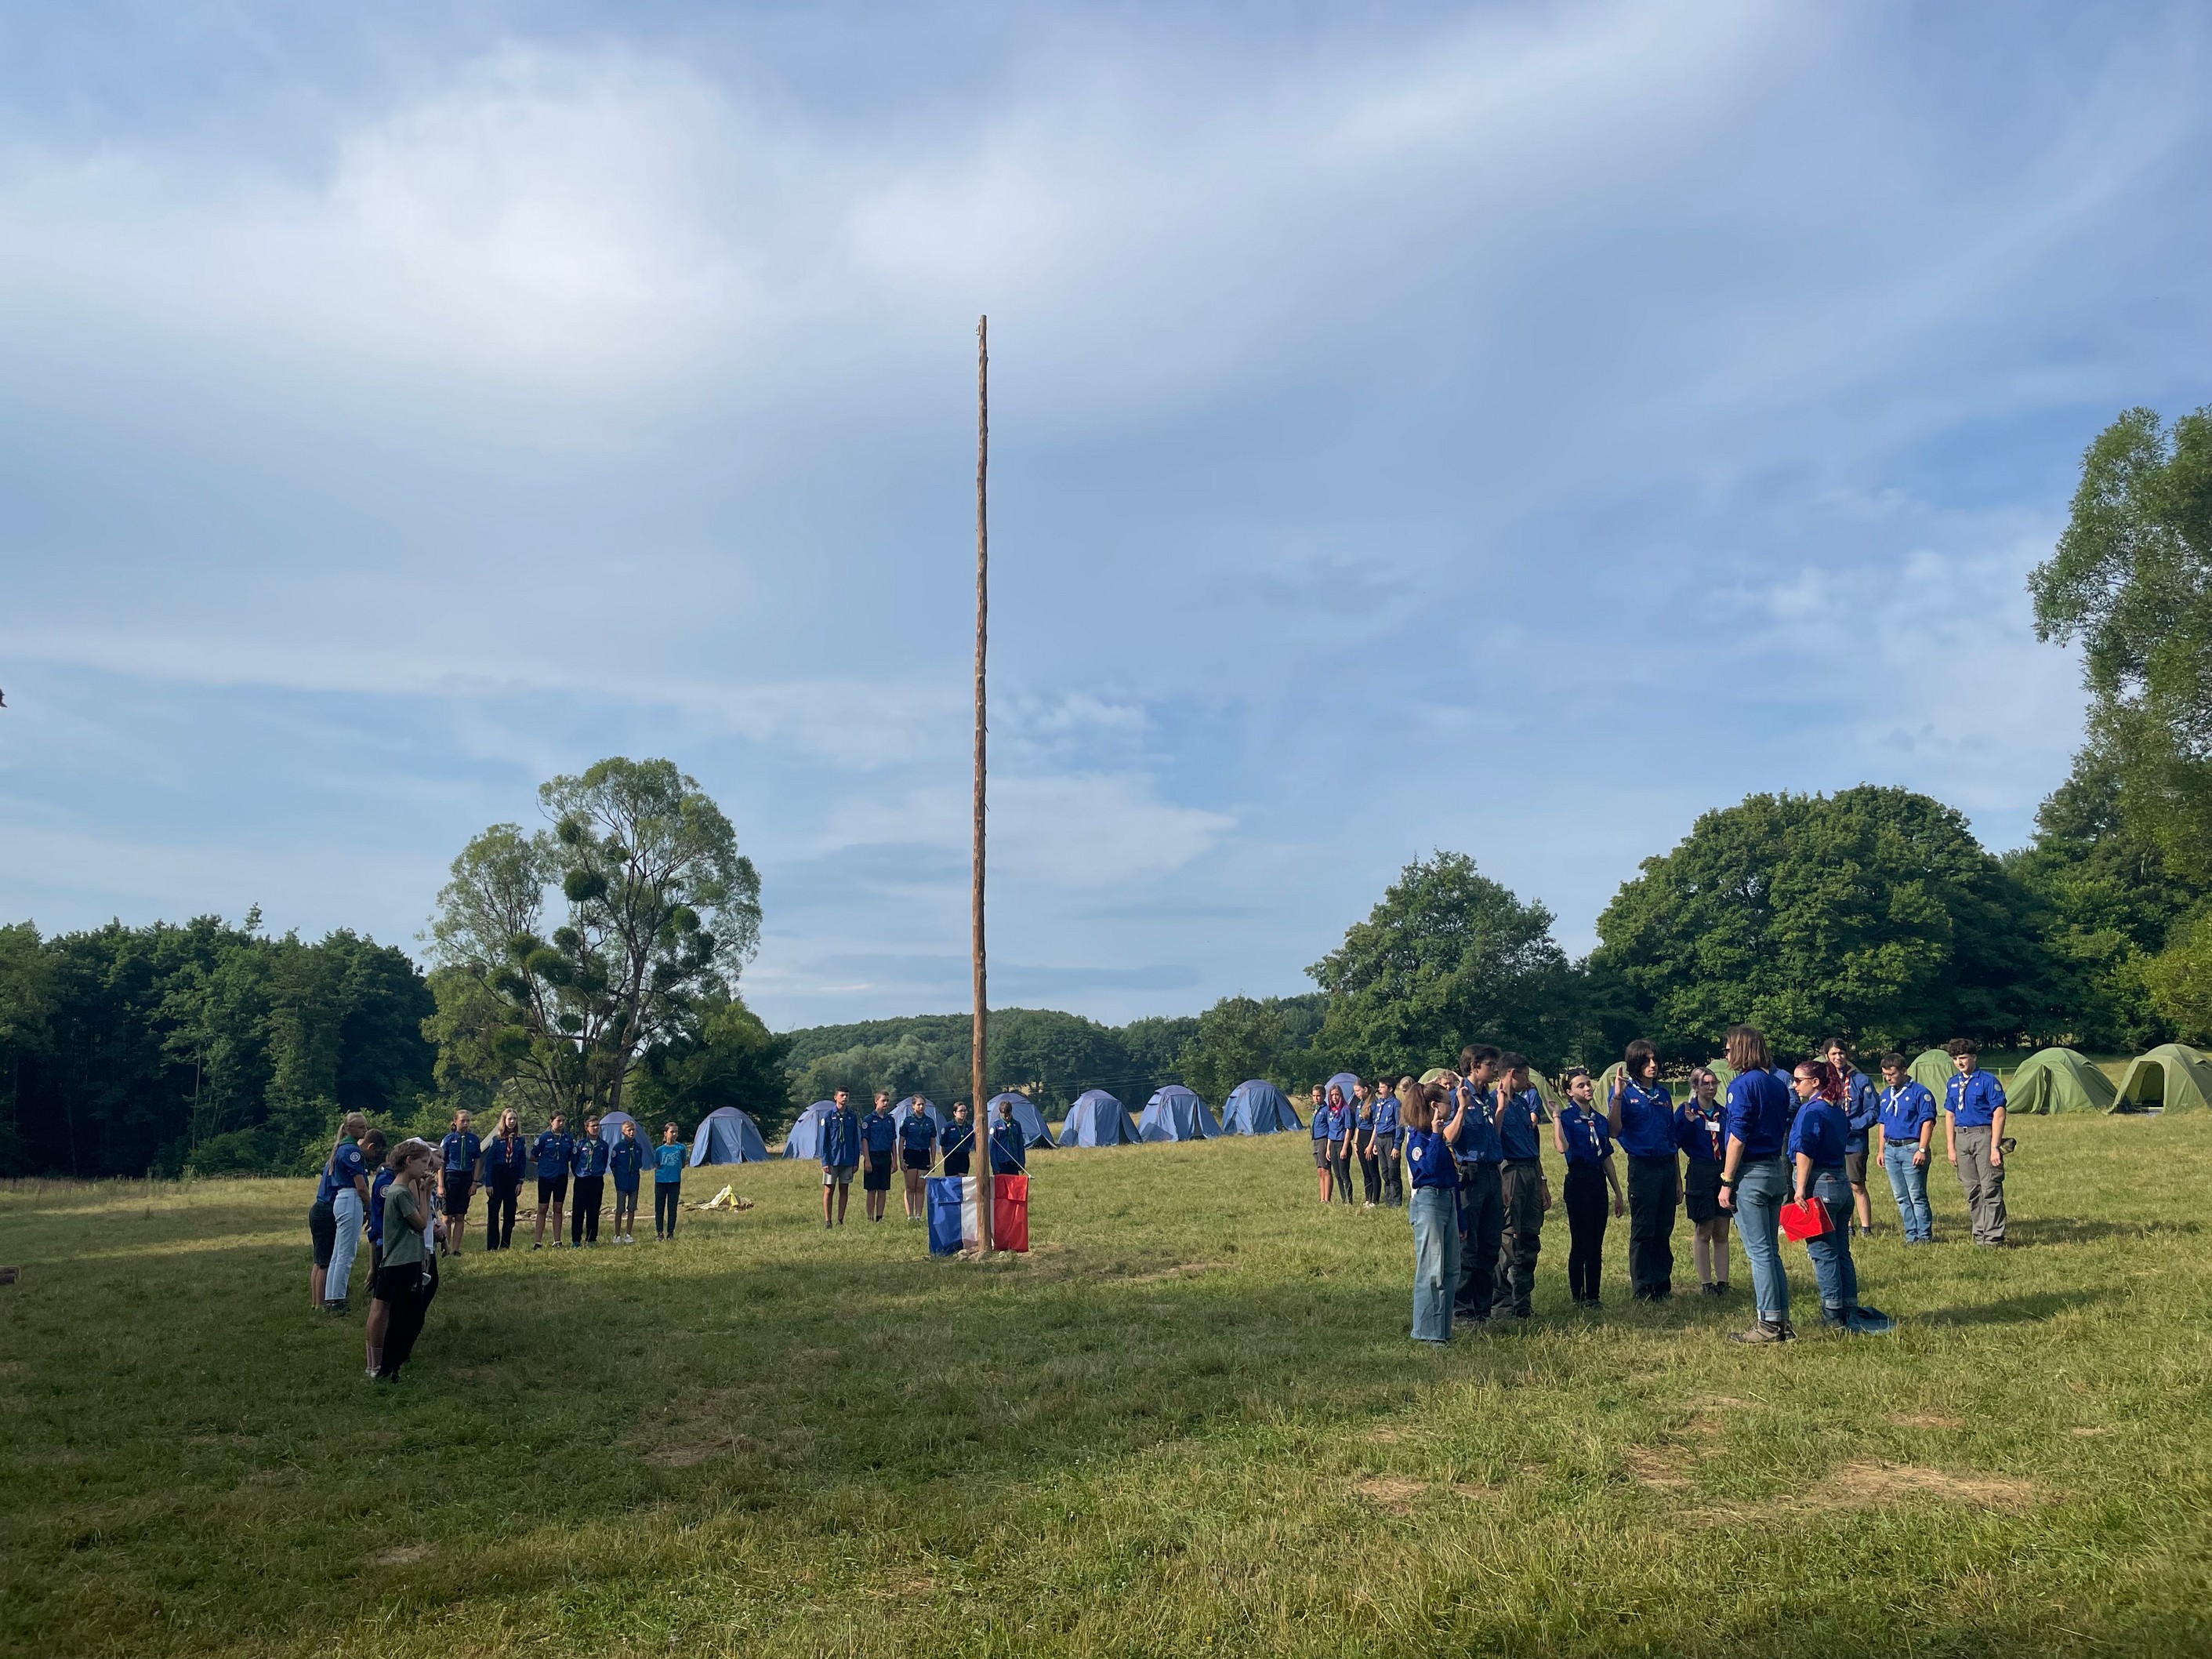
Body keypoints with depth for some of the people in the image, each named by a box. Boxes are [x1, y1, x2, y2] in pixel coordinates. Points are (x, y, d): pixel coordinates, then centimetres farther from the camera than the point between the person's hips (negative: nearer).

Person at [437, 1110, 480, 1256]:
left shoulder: (473, 1140, 3)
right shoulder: (448, 1140, -4)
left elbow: (477, 1162, 8)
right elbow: (441, 1163, -2)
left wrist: (474, 1183, 1)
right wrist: (440, 1185, -8)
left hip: (466, 1178, 2)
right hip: (451, 1177, -2)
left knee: (460, 1217, 6)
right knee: (448, 1217, 1)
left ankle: (455, 1250, 12)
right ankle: (445, 1249, 7)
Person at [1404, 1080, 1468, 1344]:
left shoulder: (1439, 1135, 14)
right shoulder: (1417, 1137, -10)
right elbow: (1430, 1166, -25)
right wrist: (1435, 1134, -25)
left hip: (1448, 1201, 9)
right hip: (1428, 1201, -9)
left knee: (1451, 1269, 11)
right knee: (1432, 1270, -6)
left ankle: (1442, 1329, 20)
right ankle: (1426, 1331, 0)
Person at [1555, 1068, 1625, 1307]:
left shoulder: (1600, 1119, 13)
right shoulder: (1567, 1116, -6)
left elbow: (1607, 1158, 17)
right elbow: (1562, 1147, -25)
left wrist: (1618, 1193, 17)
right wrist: (1555, 1116, -23)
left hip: (1599, 1182, 6)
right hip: (1578, 1182, -6)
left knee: (1597, 1244, 9)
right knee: (1580, 1242, -2)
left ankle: (1593, 1294, 17)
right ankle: (1578, 1296, 7)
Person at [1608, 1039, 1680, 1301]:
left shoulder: (1664, 1093, 12)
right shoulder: (1626, 1092, -4)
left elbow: (1672, 1138, 17)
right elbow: (1614, 1130, -18)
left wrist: (1678, 1180, 16)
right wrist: (1617, 1096, -29)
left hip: (1667, 1167, 5)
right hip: (1642, 1168, -5)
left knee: (1664, 1231, 10)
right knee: (1642, 1231, 0)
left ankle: (1663, 1284, 19)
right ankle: (1642, 1289, 7)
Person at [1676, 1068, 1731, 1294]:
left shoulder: (1723, 1112, 10)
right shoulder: (1686, 1111, -2)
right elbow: (1678, 1142, -12)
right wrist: (1688, 1122, -24)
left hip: (1723, 1173, 4)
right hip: (1700, 1175, -4)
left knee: (1722, 1233, 7)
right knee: (1703, 1232, 2)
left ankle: (1722, 1282, 12)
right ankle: (1706, 1282, 9)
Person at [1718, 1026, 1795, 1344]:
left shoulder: (1743, 1084, -14)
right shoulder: (1777, 1083, 11)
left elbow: (1737, 1138, -17)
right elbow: (1784, 1132, 16)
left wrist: (1727, 1183, -14)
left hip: (1751, 1173, -8)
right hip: (1777, 1171, 8)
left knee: (1759, 1252, -3)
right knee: (1771, 1250, 14)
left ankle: (1769, 1324, 1)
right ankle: (1782, 1320, 17)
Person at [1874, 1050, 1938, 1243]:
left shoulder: (1919, 1092, -7)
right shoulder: (1886, 1094, 15)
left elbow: (1928, 1122, -11)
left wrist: (1922, 1150, -17)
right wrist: (1881, 1150, 16)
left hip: (1911, 1148, -7)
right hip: (1891, 1149, 7)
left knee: (1917, 1196, -5)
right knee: (1901, 1198, 9)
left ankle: (1925, 1236, 3)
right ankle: (1912, 1235, 15)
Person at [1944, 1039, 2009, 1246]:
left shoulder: (1988, 1081, -7)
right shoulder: (1952, 1083, 12)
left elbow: (1999, 1114, -10)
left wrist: (1995, 1147, -15)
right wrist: (1950, 1147, 9)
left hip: (1983, 1135, -6)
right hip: (1961, 1137, 6)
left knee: (1990, 1189, -4)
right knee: (1972, 1190, 10)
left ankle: (1993, 1237, 1)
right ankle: (1979, 1235, 18)